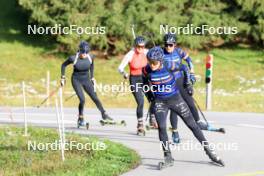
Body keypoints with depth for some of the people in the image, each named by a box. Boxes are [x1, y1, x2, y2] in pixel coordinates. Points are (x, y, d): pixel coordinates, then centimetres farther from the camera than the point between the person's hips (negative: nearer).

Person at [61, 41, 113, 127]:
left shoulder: (90, 57, -13)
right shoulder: (74, 58, -22)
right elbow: (64, 65, -5)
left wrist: (92, 76, 15)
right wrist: (63, 77, -1)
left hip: (86, 80, 3)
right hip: (76, 80, -3)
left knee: (95, 98, -3)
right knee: (82, 100, -15)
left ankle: (104, 115, 10)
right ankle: (80, 118, 5)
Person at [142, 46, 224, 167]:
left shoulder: (169, 66, -23)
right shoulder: (147, 70, -17)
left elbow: (184, 68, -3)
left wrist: (188, 83, 1)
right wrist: (148, 93, 7)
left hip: (175, 99, -1)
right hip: (160, 102, 1)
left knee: (192, 125, 4)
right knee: (161, 127, -18)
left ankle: (209, 151, 14)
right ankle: (168, 156, -5)